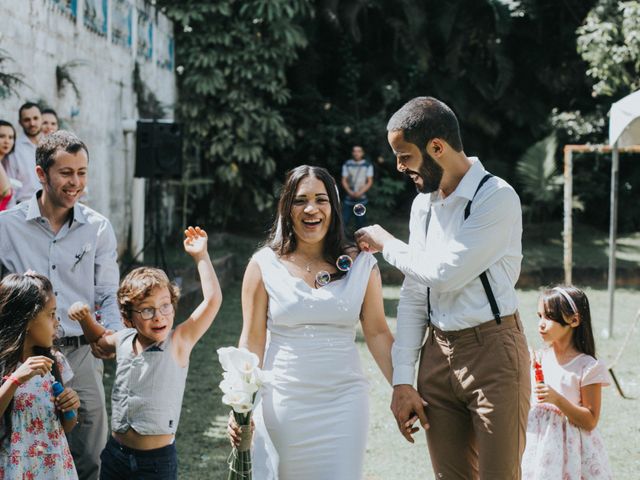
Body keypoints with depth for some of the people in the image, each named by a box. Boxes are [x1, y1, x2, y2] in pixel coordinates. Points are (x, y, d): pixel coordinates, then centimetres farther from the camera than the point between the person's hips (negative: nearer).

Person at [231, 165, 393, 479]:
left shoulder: (361, 265, 2)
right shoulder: (264, 265, -1)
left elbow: (378, 334, 6)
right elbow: (251, 342, 0)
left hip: (343, 402, 1)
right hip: (281, 402, -1)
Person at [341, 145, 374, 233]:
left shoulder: (368, 165, 1)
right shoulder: (347, 164, 3)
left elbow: (370, 182, 1)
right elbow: (344, 180, 3)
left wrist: (360, 192, -13)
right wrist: (350, 192, -13)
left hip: (361, 198, 0)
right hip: (349, 198, 0)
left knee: (361, 222, 3)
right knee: (344, 220, -5)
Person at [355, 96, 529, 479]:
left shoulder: (497, 197, -13)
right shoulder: (424, 201, 10)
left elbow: (443, 274, -19)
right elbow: (413, 295, 10)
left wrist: (386, 244, -2)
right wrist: (402, 380, 5)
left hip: (493, 351, -7)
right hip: (437, 354, 7)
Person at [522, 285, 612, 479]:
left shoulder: (587, 367, -11)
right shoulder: (539, 358, 4)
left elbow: (590, 422, -12)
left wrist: (558, 399, -22)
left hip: (567, 447, -4)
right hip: (537, 444, 4)